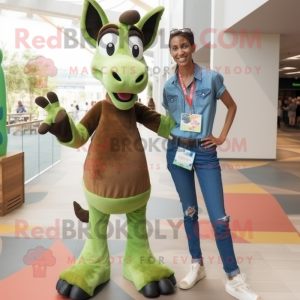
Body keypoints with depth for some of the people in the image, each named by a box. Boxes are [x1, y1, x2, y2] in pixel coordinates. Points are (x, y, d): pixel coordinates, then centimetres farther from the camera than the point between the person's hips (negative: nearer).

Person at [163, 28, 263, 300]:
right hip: (177, 152, 3)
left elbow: (232, 106, 8)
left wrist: (222, 137, 2)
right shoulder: (169, 86, 4)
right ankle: (197, 265, 29)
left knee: (219, 218, -5)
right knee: (189, 211, 13)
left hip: (205, 152, -3)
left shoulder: (212, 78, -5)